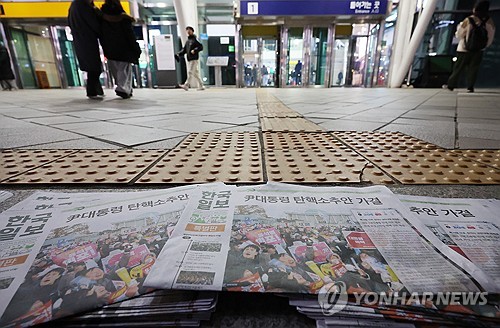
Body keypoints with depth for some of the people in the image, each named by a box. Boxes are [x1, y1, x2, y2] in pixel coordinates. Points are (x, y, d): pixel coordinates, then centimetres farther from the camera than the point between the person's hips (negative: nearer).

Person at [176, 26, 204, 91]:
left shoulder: (195, 40, -4)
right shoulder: (187, 41, 19)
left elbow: (201, 47, -12)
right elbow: (184, 50, 19)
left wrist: (195, 50, -25)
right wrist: (178, 54, 5)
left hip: (194, 59, -8)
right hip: (189, 59, 8)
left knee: (190, 72, -13)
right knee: (195, 73, 9)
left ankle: (186, 85, -18)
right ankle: (201, 86, 16)